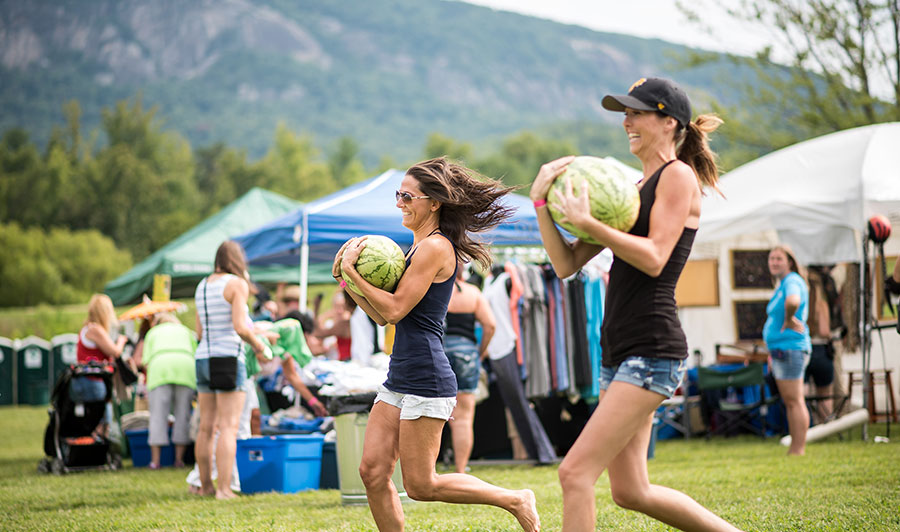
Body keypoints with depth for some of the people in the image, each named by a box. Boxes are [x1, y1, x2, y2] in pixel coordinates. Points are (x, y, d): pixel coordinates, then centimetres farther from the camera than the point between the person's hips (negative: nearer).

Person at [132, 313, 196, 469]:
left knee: (158, 413, -1)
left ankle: (155, 460, -5)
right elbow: (196, 356, 21)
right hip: (185, 366, 1)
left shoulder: (152, 332, 30)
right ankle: (179, 458, 1)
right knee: (182, 413, 4)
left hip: (159, 365, -1)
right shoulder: (185, 330, 33)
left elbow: (146, 362, 17)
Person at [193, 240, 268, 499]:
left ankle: (205, 485, 19)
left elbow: (200, 332, 16)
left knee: (206, 426, 12)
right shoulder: (237, 284, -7)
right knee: (229, 427, -6)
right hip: (228, 359, -7)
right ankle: (224, 488, -10)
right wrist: (258, 344, 1)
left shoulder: (203, 285, 14)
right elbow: (240, 327, -17)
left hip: (203, 358, 7)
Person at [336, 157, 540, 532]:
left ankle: (515, 501, 10)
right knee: (373, 471, 1)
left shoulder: (435, 248, -12)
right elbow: (383, 317, 18)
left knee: (421, 484, -4)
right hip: (399, 377, 10)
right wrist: (349, 282, 7)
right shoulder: (419, 247, 18)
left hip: (426, 377, -10)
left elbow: (395, 309, -17)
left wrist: (352, 271, -12)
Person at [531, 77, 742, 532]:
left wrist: (586, 221, -20)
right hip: (620, 353, 9)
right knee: (631, 491, 12)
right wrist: (541, 203, 2)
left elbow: (654, 258, -16)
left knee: (575, 472, -14)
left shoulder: (679, 176, -4)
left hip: (652, 353, -9)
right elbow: (567, 264, 13)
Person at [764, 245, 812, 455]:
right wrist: (773, 351, 25)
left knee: (795, 402, -10)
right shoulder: (782, 284, 18)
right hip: (780, 349, 11)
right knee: (790, 403, 11)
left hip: (790, 348, -11)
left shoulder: (792, 281, -13)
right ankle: (793, 450, 15)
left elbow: (793, 301, -38)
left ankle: (798, 450, -10)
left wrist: (789, 320, -20)